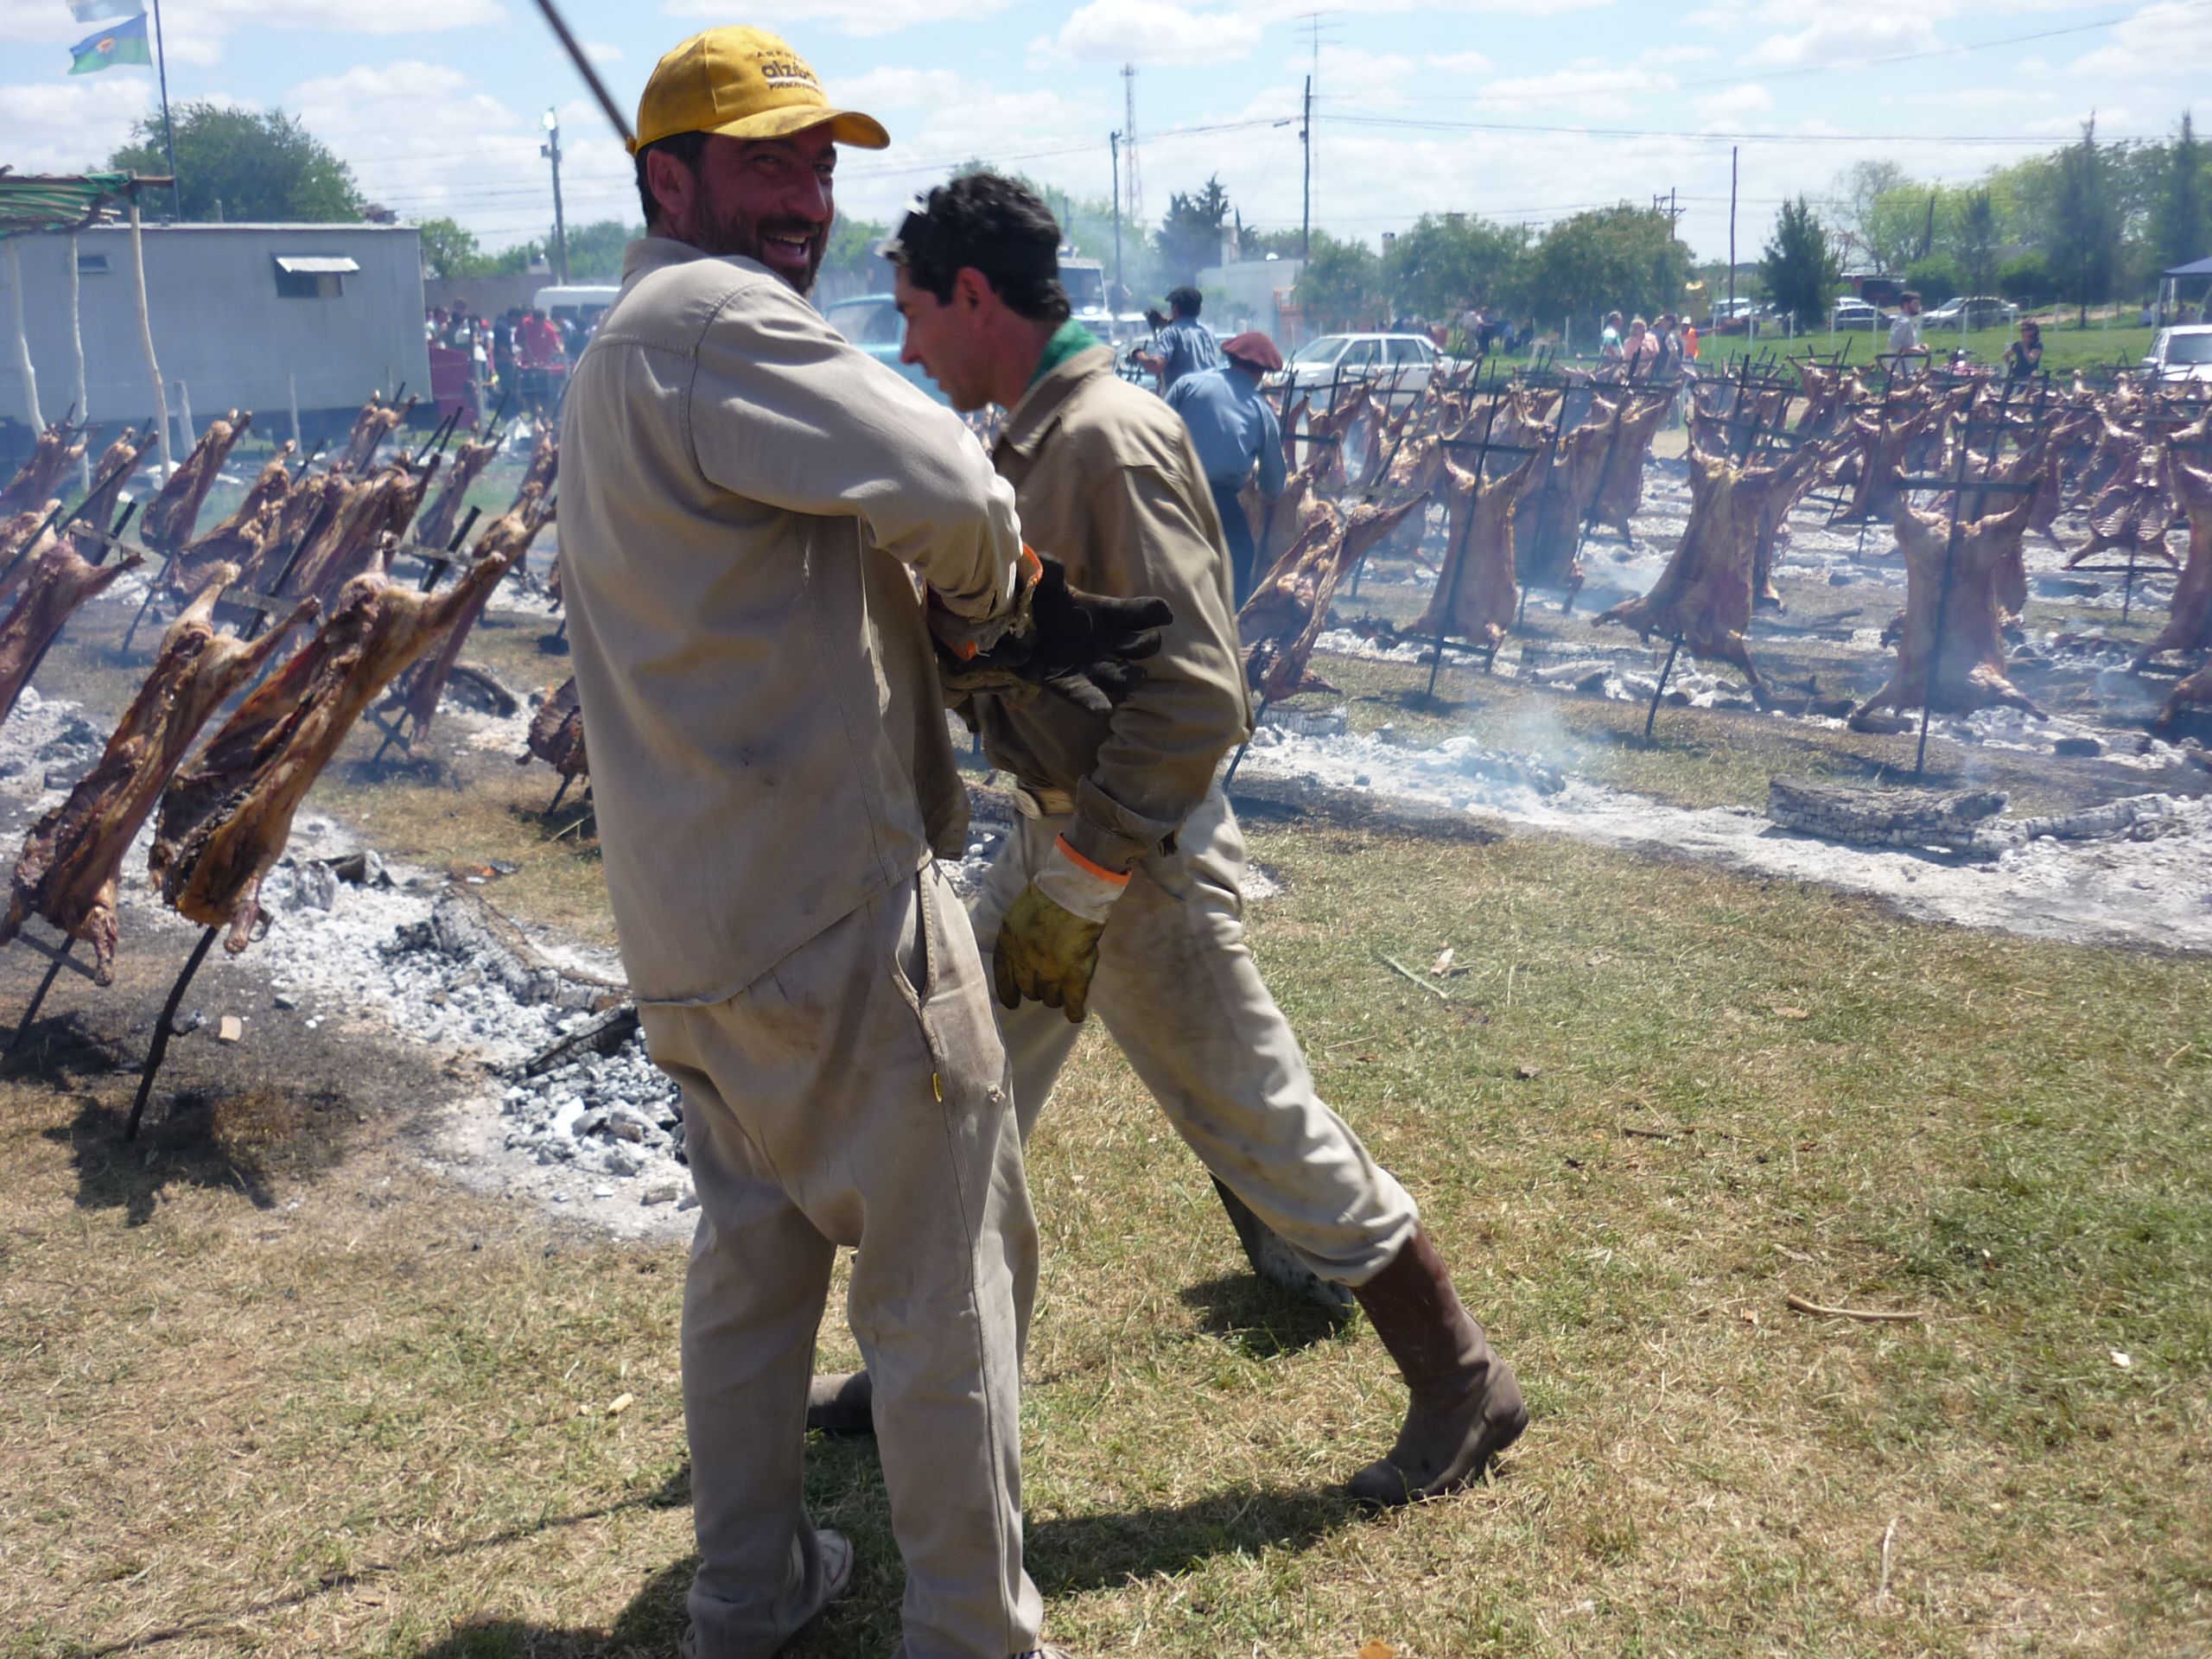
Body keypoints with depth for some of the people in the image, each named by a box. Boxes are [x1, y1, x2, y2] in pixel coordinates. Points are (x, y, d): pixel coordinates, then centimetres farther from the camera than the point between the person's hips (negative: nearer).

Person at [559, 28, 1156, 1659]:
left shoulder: (626, 356, 20)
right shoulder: (717, 319, -14)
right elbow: (952, 500, -25)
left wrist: (1007, 626, 7)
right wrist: (1011, 596, -3)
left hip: (697, 917, 10)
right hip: (833, 913, -10)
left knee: (754, 1248, 22)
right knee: (948, 1282, 3)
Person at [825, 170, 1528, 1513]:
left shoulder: (1110, 440, -21)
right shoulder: (1028, 438, 9)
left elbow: (1196, 702, -27)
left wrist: (1075, 891, -24)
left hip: (1141, 858, -9)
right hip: (1057, 835, 9)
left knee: (1262, 1127, 1)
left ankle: (1462, 1387, 18)